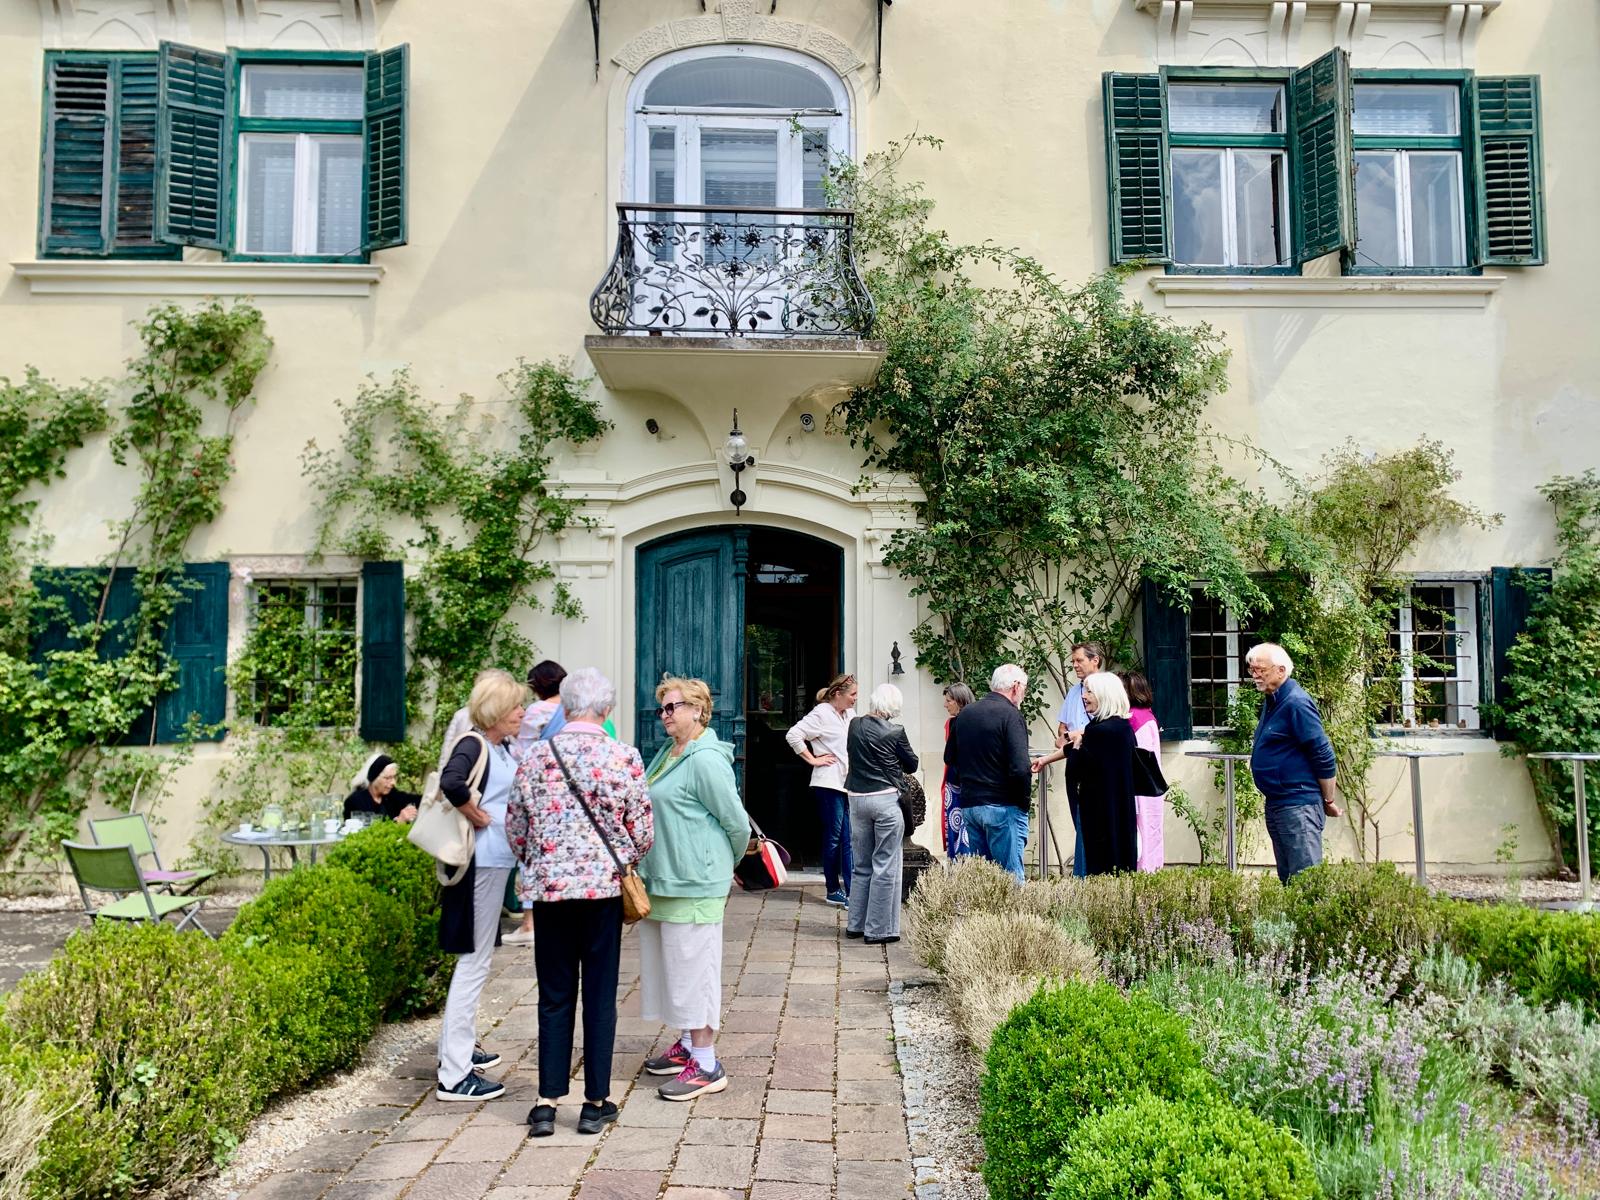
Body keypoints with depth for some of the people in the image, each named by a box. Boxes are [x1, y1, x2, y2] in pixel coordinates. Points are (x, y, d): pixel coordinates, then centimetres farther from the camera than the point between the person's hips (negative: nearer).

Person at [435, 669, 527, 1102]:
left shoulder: (505, 748, 11)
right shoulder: (473, 745, -16)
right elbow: (450, 783, -34)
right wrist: (477, 816, -21)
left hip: (498, 860, 9)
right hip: (481, 862, -9)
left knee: (476, 957, 20)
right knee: (474, 960, -4)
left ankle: (461, 1045, 35)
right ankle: (454, 1075, 3)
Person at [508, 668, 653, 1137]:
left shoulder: (536, 755, -2)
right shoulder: (624, 757, -8)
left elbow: (515, 828, 6)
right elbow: (643, 833, -3)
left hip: (549, 888, 2)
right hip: (603, 887, -1)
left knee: (555, 997, 12)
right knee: (600, 996, 9)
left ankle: (547, 1103, 15)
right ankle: (596, 1102, 16)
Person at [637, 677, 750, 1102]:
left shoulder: (706, 760, -17)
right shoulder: (668, 754, 11)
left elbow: (738, 823, -14)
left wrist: (724, 864, 1)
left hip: (694, 884, -9)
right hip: (664, 879, 10)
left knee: (692, 968, -3)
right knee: (672, 966, 18)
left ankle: (707, 1066, 6)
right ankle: (688, 1044, 32)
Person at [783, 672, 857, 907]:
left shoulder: (850, 714, 13)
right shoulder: (822, 714, -9)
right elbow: (793, 735, -15)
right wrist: (813, 759, -10)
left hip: (850, 784, 7)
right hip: (829, 784, -7)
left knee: (849, 840, 5)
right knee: (833, 838, 1)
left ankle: (851, 892, 7)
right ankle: (833, 890, 12)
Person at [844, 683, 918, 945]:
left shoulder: (855, 725, 2)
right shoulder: (894, 732, -11)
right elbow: (912, 765, 2)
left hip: (857, 798, 5)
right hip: (886, 799, -5)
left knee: (862, 865, 17)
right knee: (885, 866, 3)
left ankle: (855, 924, 23)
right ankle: (878, 930, 5)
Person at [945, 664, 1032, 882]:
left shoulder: (965, 713, 9)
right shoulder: (1010, 715, -12)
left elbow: (949, 758, 17)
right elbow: (1019, 768, -19)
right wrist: (1024, 800, -7)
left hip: (969, 804, 7)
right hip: (1003, 807, -7)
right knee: (1011, 876, -2)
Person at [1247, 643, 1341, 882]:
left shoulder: (1296, 703, -16)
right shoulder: (1270, 701, 13)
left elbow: (1324, 757, -17)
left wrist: (1328, 802, -10)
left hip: (1298, 806, -10)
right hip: (1275, 805, 10)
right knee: (1287, 879, 15)